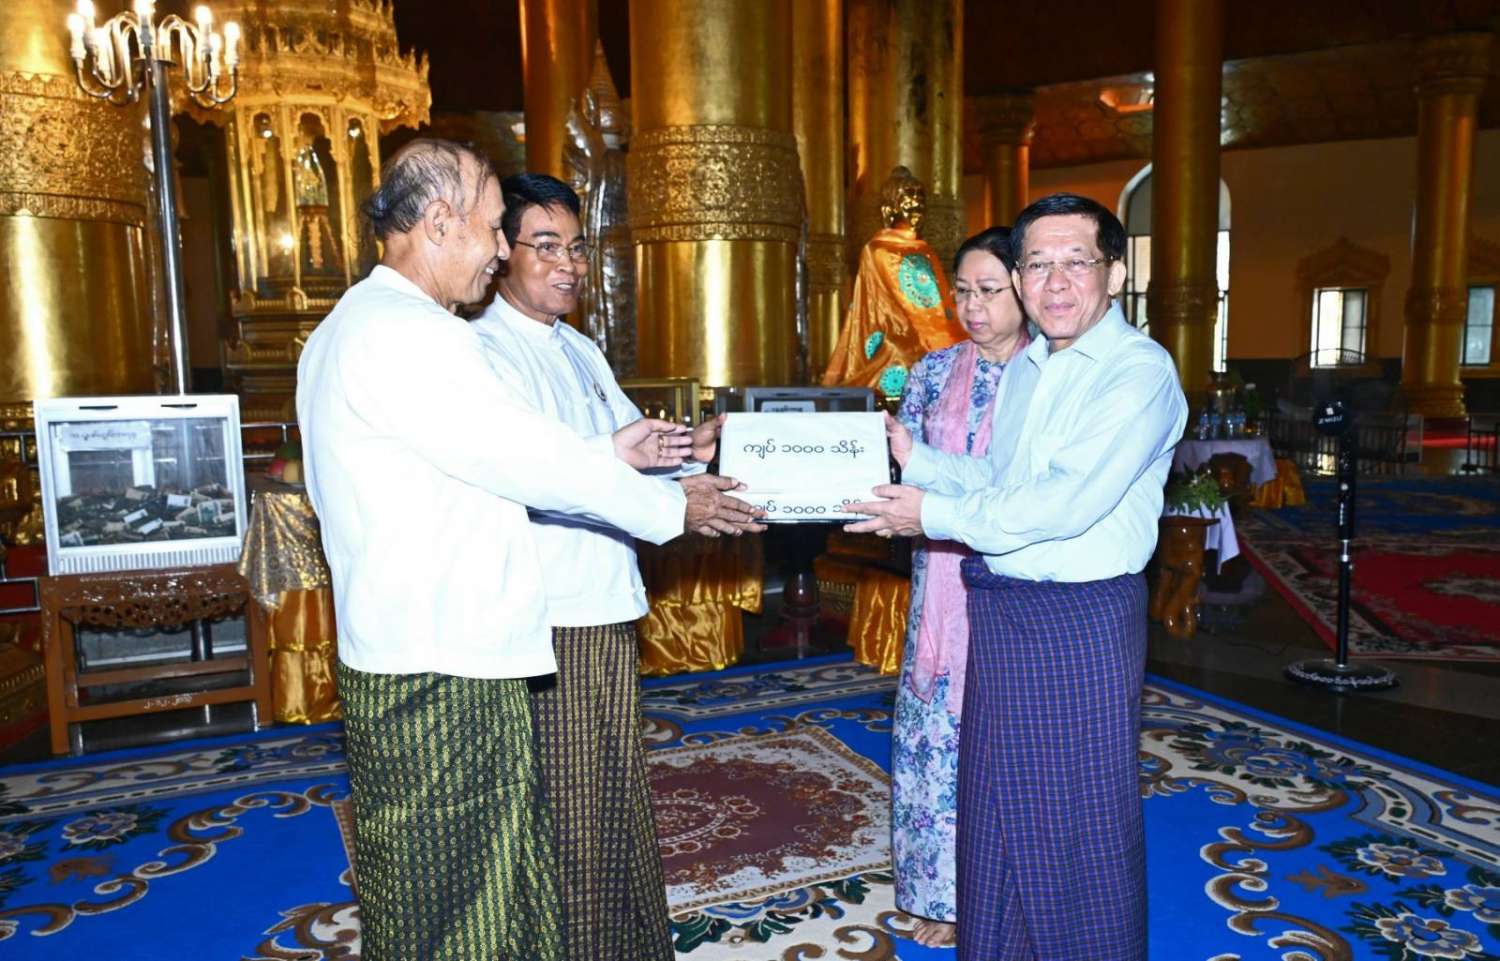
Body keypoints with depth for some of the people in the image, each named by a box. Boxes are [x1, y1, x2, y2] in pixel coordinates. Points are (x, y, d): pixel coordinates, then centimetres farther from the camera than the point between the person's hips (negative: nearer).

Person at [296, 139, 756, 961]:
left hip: (422, 658, 10)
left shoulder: (358, 327, 16)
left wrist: (609, 454, 13)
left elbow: (491, 459, 15)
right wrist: (671, 509, -4)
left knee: (485, 892, 20)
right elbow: (530, 460, -16)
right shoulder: (405, 333, -18)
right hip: (436, 676, -10)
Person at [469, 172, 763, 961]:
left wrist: (686, 447, -1)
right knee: (561, 814, 3)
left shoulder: (582, 352, 17)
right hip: (545, 621, -8)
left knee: (619, 797, 19)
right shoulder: (484, 349, -11)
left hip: (610, 608, 8)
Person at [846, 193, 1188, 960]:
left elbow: (1065, 502, -25)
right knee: (994, 815, 19)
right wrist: (916, 460, 1)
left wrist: (935, 514, -17)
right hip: (997, 613, 8)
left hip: (1082, 620, -8)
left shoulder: (1139, 371, -15)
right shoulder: (1024, 368, 12)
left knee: (1083, 825, 8)